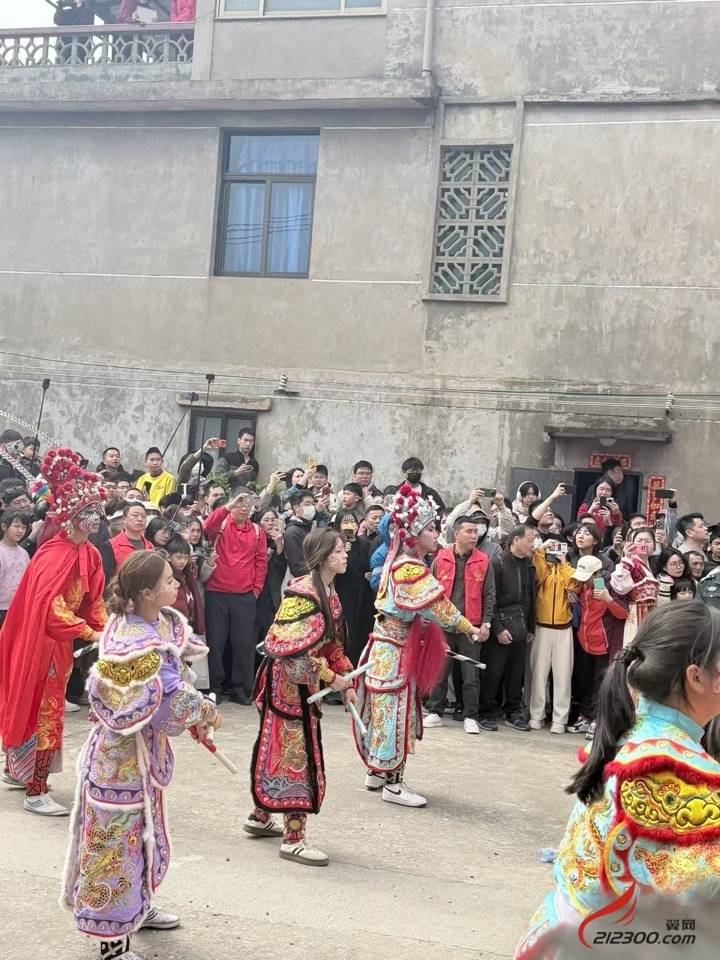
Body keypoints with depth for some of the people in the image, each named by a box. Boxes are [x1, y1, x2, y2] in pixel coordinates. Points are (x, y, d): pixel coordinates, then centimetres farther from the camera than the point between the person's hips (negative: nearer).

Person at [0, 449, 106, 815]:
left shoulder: (89, 554, 3)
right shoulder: (55, 554, -24)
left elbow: (93, 600, 6)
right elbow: (50, 607, -31)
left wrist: (105, 629, -10)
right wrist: (89, 633, -31)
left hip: (59, 642, 9)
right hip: (39, 642, -9)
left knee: (44, 710, 20)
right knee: (43, 712, -4)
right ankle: (35, 793, 4)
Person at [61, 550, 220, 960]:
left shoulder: (164, 622, -2)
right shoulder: (137, 645, -30)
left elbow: (179, 672, 9)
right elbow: (169, 705, -26)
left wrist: (198, 710, -4)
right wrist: (207, 712, -12)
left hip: (145, 748, 9)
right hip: (123, 754, -9)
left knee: (144, 831, 25)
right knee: (118, 838, 3)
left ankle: (138, 907, 45)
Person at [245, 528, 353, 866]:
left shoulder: (329, 593, 9)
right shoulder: (303, 593, -20)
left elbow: (332, 643, 16)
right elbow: (294, 650, -24)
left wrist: (345, 682, 10)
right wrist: (331, 677, -18)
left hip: (304, 685, 9)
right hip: (287, 683, -9)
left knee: (280, 750, 18)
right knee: (296, 754, -4)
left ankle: (260, 816, 33)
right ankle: (293, 839, 2)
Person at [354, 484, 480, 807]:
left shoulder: (399, 562, 11)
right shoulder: (412, 569, -19)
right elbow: (439, 605, -23)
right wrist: (469, 628, -15)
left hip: (389, 645, 9)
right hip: (396, 651, -9)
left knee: (386, 711, 15)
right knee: (395, 711, -3)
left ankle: (377, 771, 24)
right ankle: (393, 783, 3)